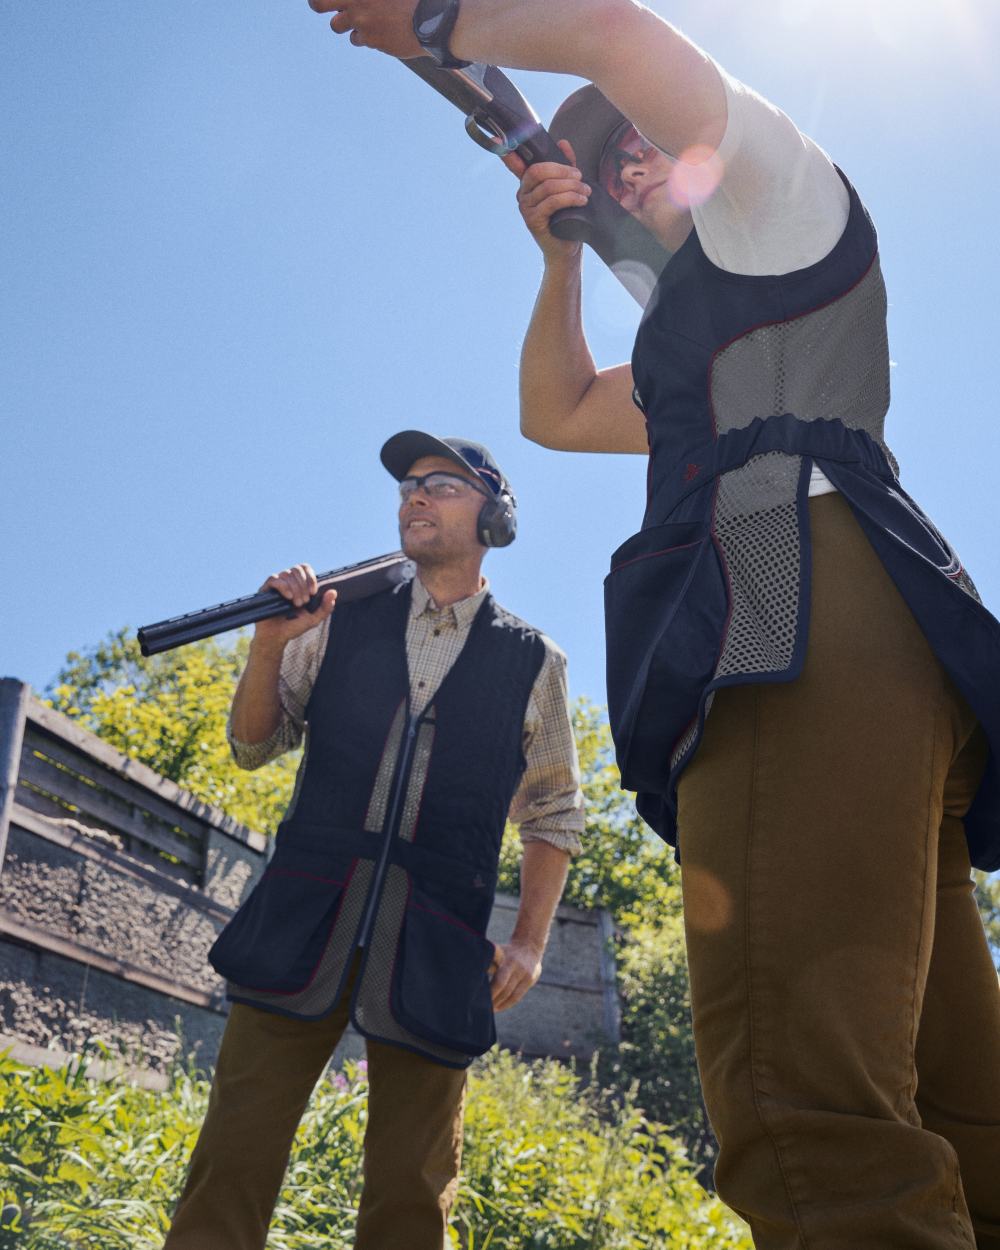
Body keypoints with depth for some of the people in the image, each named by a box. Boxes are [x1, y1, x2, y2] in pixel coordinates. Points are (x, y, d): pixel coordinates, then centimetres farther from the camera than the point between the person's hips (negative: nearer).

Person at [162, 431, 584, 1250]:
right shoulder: (343, 621, 13)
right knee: (235, 1161, -3)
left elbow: (554, 813, 13)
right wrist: (270, 646, -3)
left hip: (437, 948, -1)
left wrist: (530, 941, 3)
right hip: (305, 919, 1)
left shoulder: (532, 663, 9)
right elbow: (255, 746, 15)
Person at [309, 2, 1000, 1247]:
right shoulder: (706, 331, 41)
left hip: (810, 608, -10)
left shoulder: (782, 192, 17)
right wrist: (560, 257, 36)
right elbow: (556, 415, 45)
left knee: (810, 1117, -25)